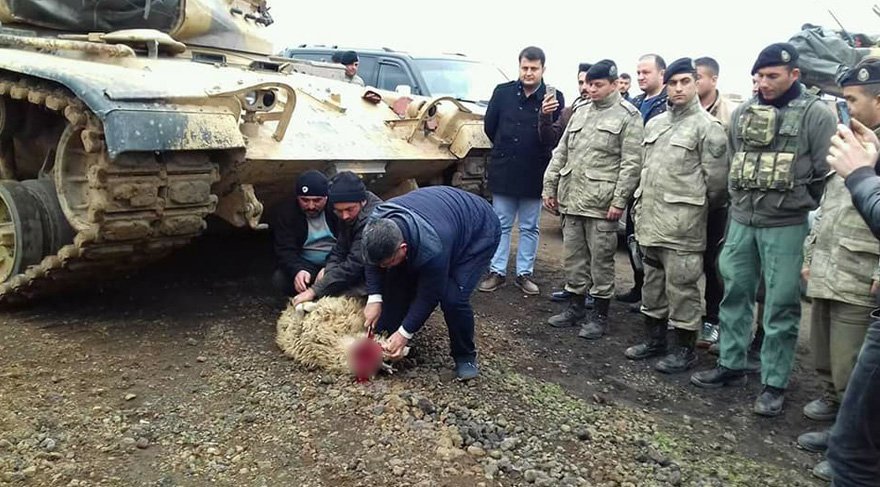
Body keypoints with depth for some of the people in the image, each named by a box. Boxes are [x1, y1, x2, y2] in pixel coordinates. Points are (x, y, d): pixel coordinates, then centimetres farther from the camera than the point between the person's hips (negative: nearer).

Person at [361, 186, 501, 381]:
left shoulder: (432, 249, -44)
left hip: (479, 232, -7)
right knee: (397, 279, -4)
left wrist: (405, 333, -21)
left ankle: (465, 356, 1)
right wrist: (374, 298, -16)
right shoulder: (377, 223, -26)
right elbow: (373, 261, -6)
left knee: (453, 298, -23)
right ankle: (384, 339, 13)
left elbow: (428, 296, -28)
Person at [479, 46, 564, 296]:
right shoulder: (503, 92, -2)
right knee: (501, 225, 9)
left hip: (534, 174, -1)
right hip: (503, 171, 1)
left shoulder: (554, 98, -7)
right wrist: (505, 150, 12)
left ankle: (524, 273, 21)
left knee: (529, 228, 10)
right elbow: (489, 126, 7)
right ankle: (497, 272, 18)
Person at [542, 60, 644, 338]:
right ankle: (576, 306, 24)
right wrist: (549, 187, 13)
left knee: (601, 259, 1)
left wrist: (619, 200, -15)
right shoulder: (580, 114, 17)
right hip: (571, 198, 6)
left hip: (602, 202, -6)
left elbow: (631, 163, -8)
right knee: (573, 255, 12)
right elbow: (561, 153, 19)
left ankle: (600, 314, 12)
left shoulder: (628, 116, -2)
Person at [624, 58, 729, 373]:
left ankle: (685, 349, 12)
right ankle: (654, 339, 29)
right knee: (652, 282, 16)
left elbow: (716, 180, -8)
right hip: (650, 220, 7)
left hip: (682, 223, -7)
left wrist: (696, 209, 2)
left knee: (681, 286, -1)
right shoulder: (655, 123, 15)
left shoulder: (707, 127, -7)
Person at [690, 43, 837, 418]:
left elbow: (828, 174, -7)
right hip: (741, 221, 5)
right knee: (734, 293, 13)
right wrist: (738, 201, 13)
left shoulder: (815, 114, -8)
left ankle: (774, 383, 14)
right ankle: (731, 365, 28)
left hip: (786, 227, -5)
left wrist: (802, 206, -3)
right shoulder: (742, 113, 7)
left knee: (781, 305, 2)